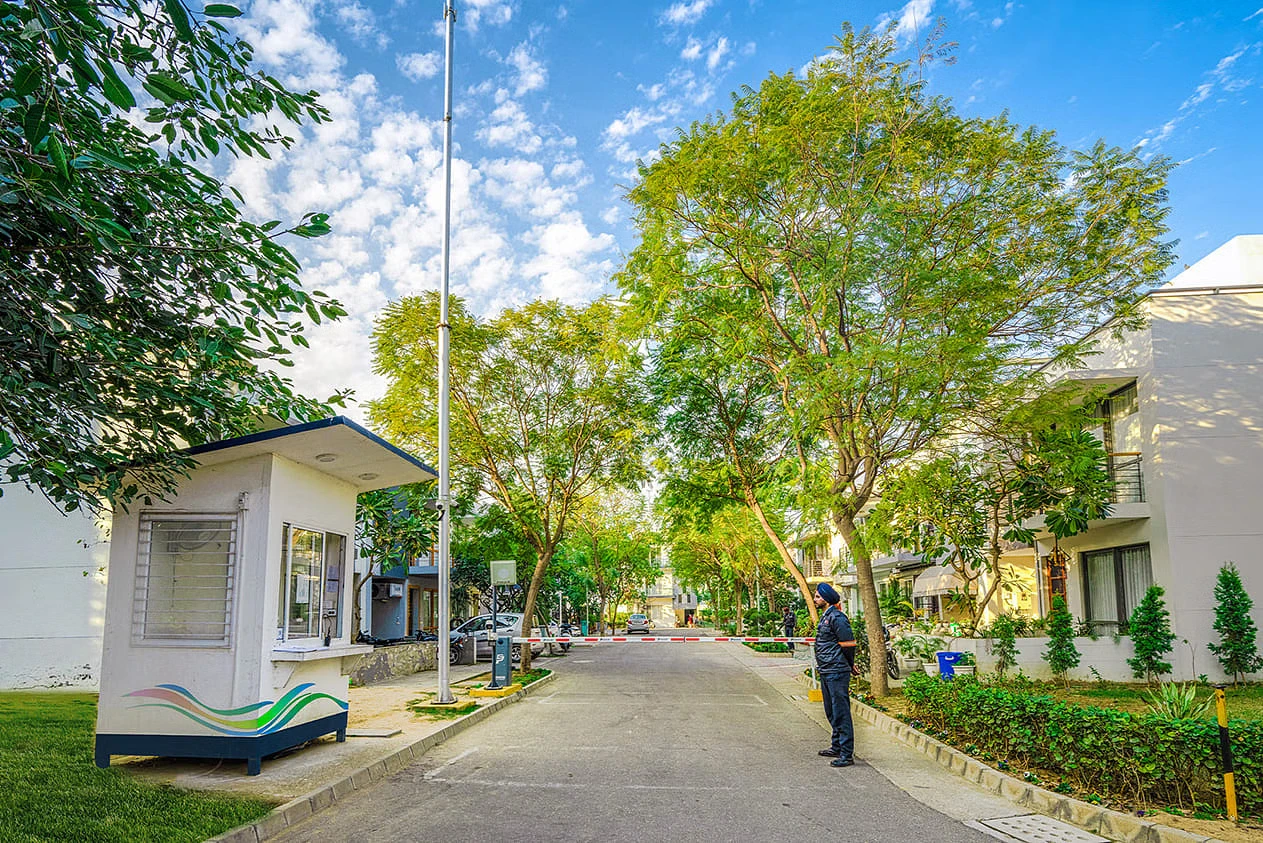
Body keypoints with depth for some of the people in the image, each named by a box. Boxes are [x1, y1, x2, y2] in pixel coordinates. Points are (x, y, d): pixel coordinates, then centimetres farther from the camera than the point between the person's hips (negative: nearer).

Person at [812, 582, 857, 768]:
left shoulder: (837, 617, -16)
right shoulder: (825, 616, 15)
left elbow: (848, 644, -15)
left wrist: (848, 665, -3)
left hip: (836, 672, -11)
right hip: (826, 672, 11)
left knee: (841, 712, -6)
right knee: (831, 712, 19)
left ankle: (847, 754, -2)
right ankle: (837, 747, 30)